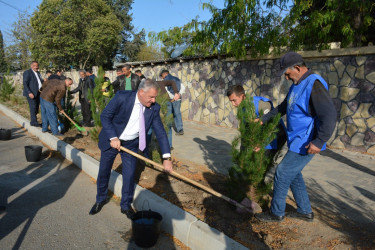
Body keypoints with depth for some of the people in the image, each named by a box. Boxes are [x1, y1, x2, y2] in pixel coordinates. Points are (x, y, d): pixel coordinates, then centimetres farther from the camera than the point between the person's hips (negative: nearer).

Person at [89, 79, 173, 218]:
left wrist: (167, 157, -19)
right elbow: (105, 116, -16)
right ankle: (100, 200, 40)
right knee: (104, 172, 13)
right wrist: (113, 138, -27)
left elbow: (160, 132, -12)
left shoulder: (154, 108, -15)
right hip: (111, 140, -1)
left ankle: (126, 206, 27)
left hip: (131, 144, 2)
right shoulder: (122, 97, -24)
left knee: (129, 175, 2)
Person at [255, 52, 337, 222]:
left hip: (305, 144, -10)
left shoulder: (314, 84, -20)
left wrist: (319, 142, -30)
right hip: (297, 141, 10)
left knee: (283, 174, -2)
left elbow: (329, 115, -26)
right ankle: (305, 212, 33)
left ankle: (276, 213, 15)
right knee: (293, 174, 18)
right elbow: (283, 107, 25)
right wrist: (263, 120, 25)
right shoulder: (296, 85, 12)